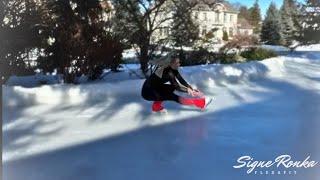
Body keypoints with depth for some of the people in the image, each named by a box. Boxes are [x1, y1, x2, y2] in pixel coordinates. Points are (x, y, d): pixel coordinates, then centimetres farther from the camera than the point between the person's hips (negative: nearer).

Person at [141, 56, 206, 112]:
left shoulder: (173, 70, 1)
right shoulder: (168, 72, -25)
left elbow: (182, 81, 0)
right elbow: (177, 86, -24)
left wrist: (192, 89, -9)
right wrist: (188, 90, -14)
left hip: (155, 88, 9)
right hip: (148, 92, -9)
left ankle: (157, 106, 5)